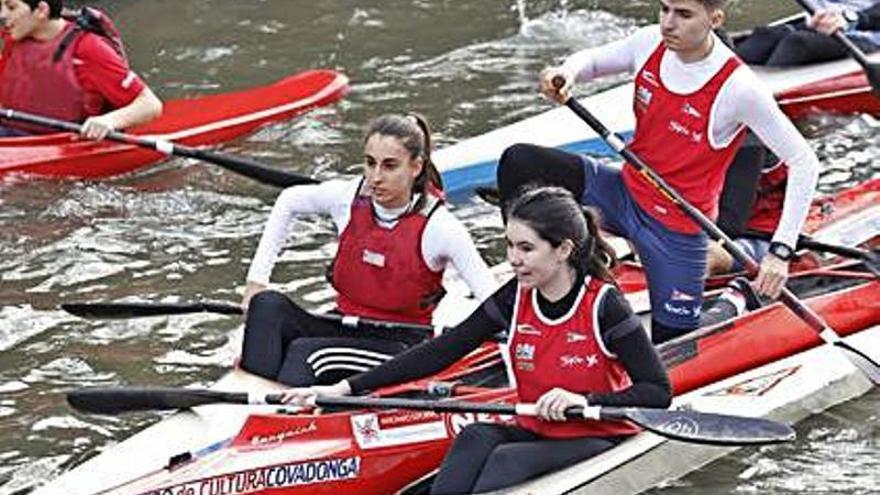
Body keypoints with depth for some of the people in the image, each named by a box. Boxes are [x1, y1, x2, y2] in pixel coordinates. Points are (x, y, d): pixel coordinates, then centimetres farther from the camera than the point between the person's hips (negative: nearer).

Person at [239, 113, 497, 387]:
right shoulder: (349, 198, -2)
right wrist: (257, 279, 12)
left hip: (402, 346, -5)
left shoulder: (439, 227, -14)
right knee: (269, 305, -24)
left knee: (306, 352, -32)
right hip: (345, 329, 5)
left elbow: (494, 302, -15)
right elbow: (288, 202, 17)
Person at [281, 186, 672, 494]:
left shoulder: (603, 305, -15)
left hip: (600, 441, -5)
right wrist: (346, 388, -6)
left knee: (504, 460, -30)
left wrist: (585, 400, -30)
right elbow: (440, 353, -1)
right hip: (535, 434, 5)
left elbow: (658, 392, -15)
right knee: (477, 438, -25)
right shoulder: (515, 299, 0)